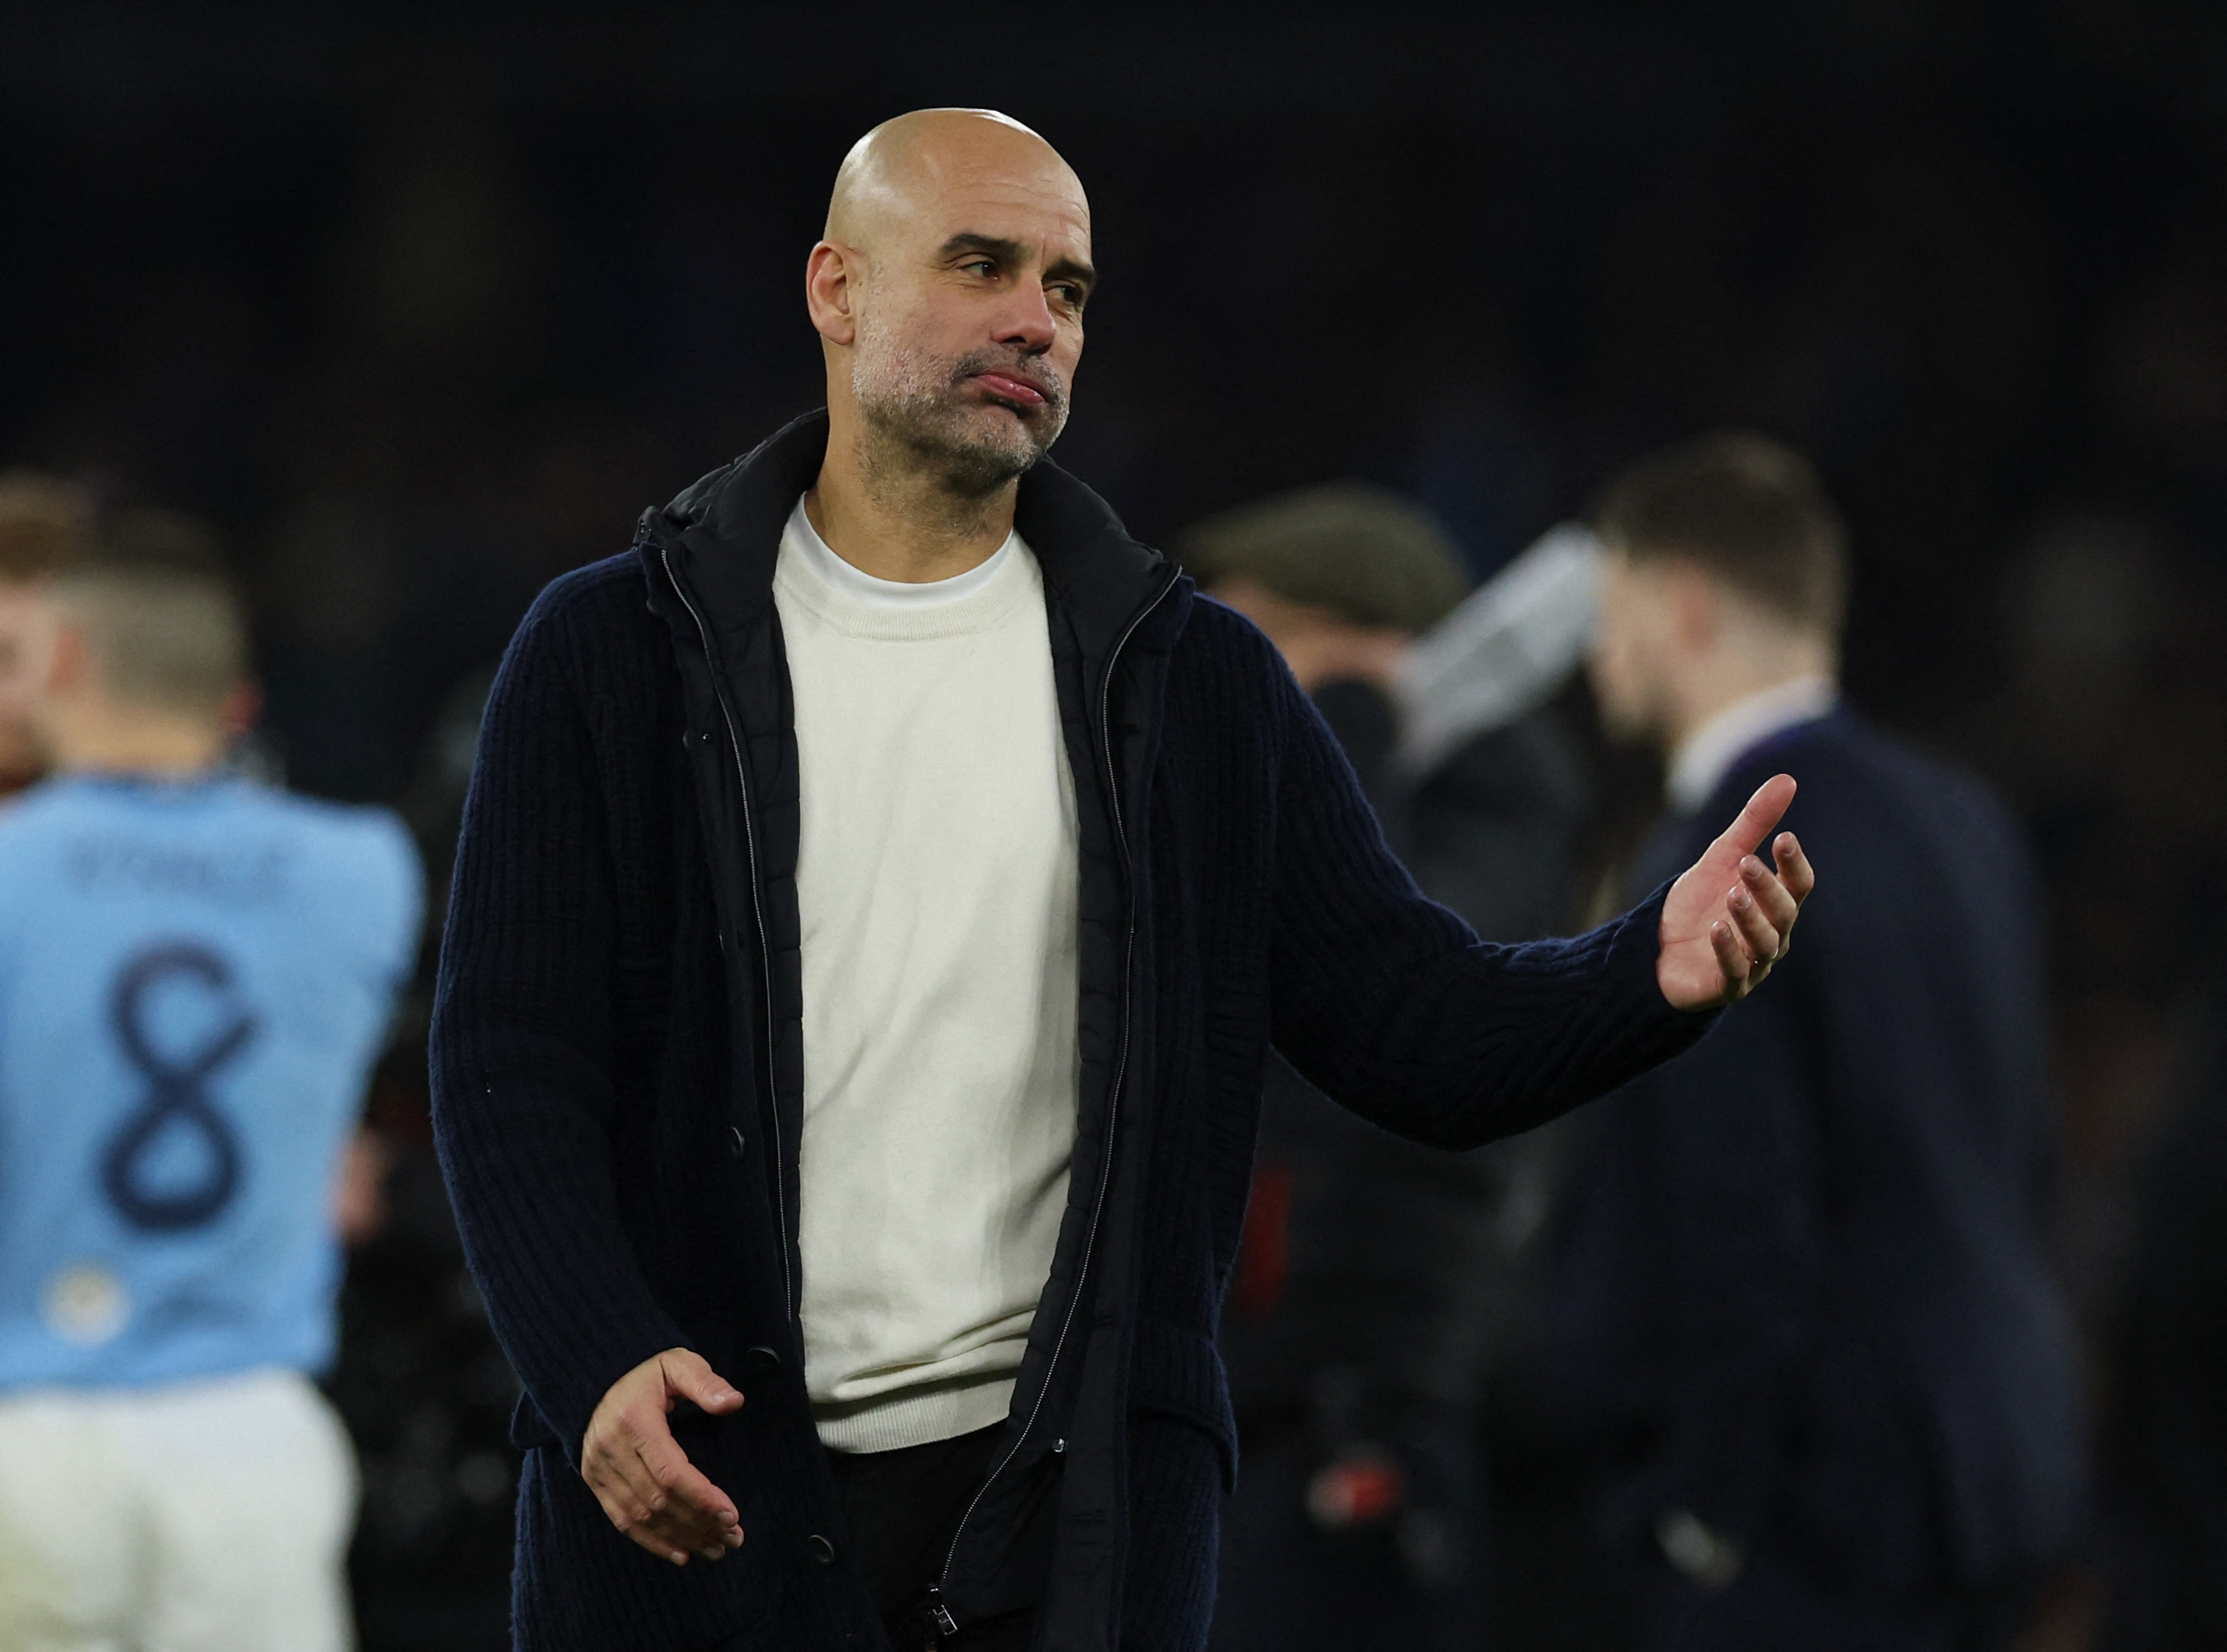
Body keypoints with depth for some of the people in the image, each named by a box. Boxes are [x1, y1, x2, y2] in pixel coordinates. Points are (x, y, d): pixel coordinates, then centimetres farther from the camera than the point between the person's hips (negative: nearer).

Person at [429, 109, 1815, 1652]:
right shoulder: (612, 653, 3)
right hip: (690, 1495, -1)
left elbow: (1419, 1023, 4)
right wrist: (598, 1362, -21)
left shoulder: (1193, 682, 9)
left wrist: (1652, 976, -16)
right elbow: (514, 1061, -4)